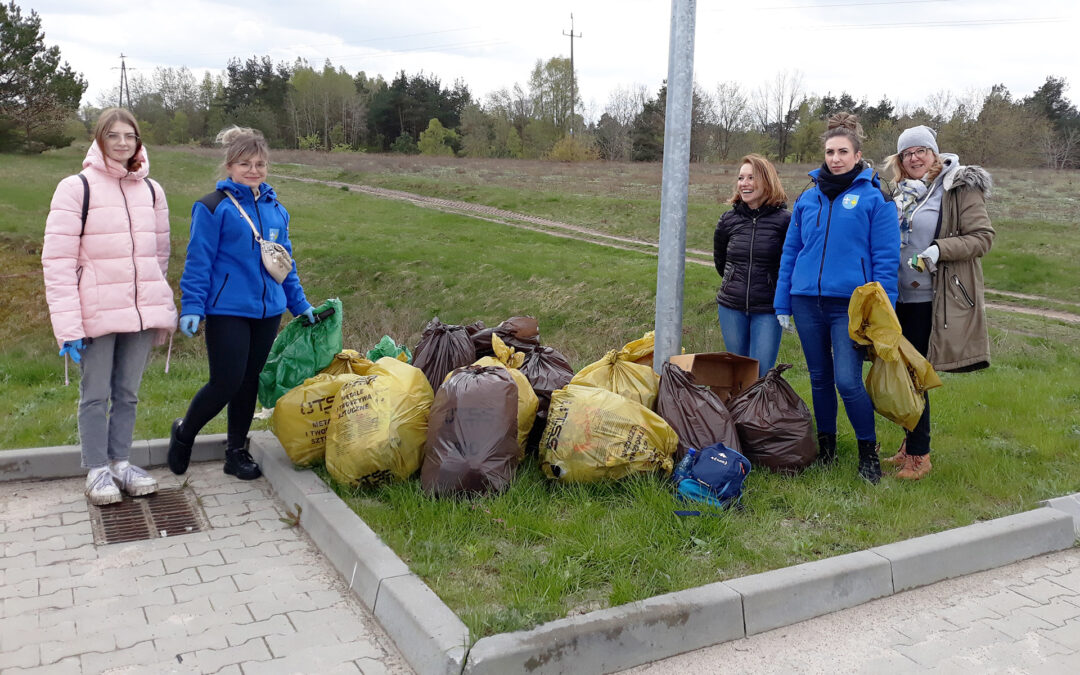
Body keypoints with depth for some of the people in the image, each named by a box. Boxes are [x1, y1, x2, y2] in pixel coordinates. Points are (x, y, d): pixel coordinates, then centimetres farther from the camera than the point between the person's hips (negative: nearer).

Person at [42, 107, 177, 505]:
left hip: (142, 313, 4)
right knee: (95, 394, 6)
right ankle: (97, 470, 18)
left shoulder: (151, 190, 10)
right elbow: (57, 260, -9)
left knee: (128, 392, 12)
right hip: (96, 315, -4)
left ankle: (121, 463, 25)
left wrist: (159, 307, 11)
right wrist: (67, 324, -15)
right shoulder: (77, 188, -5)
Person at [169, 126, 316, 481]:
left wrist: (300, 304, 17)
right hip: (227, 311, -5)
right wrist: (192, 307, -13)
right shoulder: (213, 208, -6)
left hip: (267, 311, 6)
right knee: (226, 382, -6)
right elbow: (198, 262, -7)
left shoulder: (275, 209, 11)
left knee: (249, 382, 12)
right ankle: (184, 432, 22)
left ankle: (237, 451, 26)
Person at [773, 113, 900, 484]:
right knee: (820, 378, 13)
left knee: (848, 381, -11)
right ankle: (825, 447, 28)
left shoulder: (874, 198, -1)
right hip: (807, 301, 4)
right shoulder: (808, 198, 11)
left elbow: (886, 259, -3)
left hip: (850, 304, -4)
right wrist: (782, 303, 11)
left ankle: (869, 453, 9)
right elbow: (790, 252, 14)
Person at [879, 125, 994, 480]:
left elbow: (982, 237, -9)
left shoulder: (960, 188, -4)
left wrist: (940, 250, -24)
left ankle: (919, 455, 6)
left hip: (932, 300, -6)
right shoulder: (901, 191, 15)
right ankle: (910, 444, 24)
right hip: (901, 296, 7)